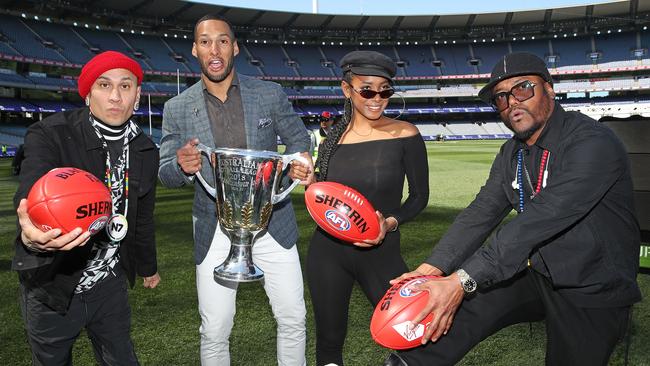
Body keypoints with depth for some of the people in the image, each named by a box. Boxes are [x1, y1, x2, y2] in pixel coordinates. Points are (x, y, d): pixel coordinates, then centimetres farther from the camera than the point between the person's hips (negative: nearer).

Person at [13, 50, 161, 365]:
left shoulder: (146, 152, -1)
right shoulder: (50, 135, -16)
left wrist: (148, 267, 24)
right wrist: (31, 235, -57)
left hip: (109, 285, 3)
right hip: (52, 287, -3)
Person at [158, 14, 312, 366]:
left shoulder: (271, 94, -1)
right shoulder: (177, 108, -1)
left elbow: (297, 137, 10)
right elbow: (165, 173, 2)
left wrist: (298, 161, -14)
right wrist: (183, 166, -23)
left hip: (272, 223, 1)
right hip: (215, 231, 0)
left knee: (293, 319, 11)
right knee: (214, 333, 8)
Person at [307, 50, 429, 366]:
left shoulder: (404, 135, -6)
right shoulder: (334, 138, 3)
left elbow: (419, 195, 0)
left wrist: (390, 223, -16)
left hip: (381, 252, -2)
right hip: (328, 249, 3)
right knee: (329, 340, 13)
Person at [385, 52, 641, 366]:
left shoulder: (592, 142, -22)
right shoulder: (512, 152, 4)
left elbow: (540, 220, -33)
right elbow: (482, 212, -6)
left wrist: (462, 281, -38)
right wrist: (433, 267, -21)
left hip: (592, 290, -5)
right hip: (535, 272, 5)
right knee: (455, 309, -14)